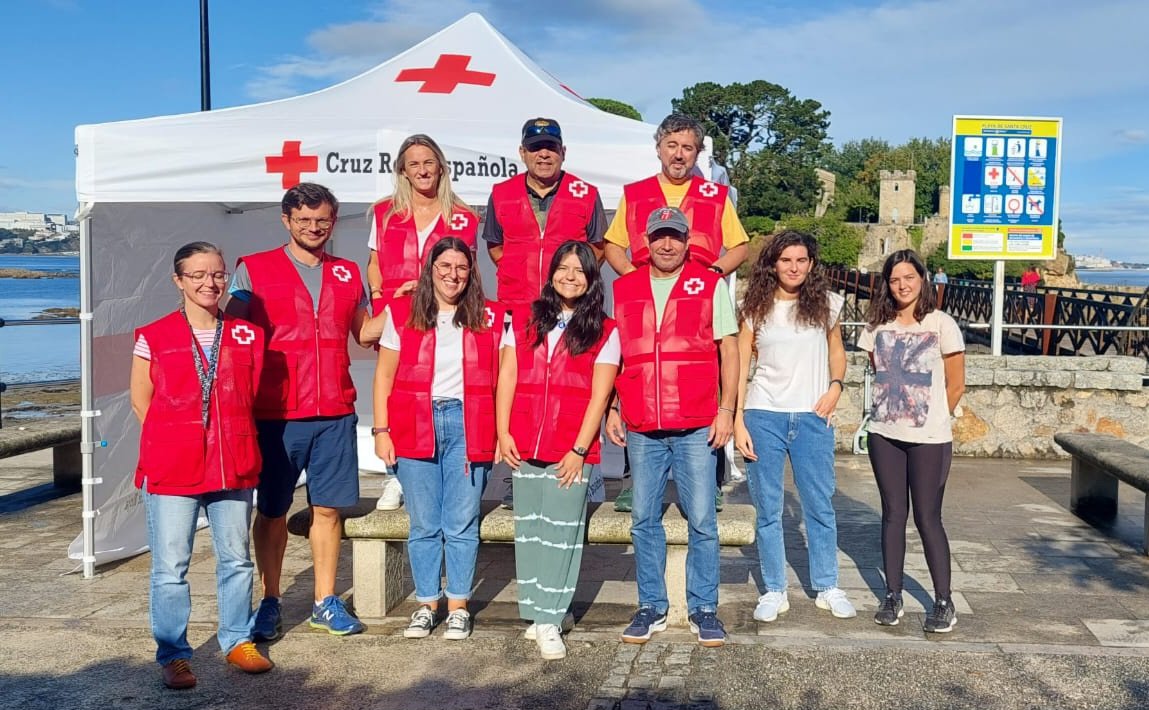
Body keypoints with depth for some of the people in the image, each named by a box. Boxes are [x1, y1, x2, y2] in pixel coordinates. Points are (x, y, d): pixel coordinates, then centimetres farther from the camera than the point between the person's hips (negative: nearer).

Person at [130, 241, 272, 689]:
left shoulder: (246, 336, 7)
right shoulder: (153, 337, 0)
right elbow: (141, 401, 6)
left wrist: (235, 442, 7)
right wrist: (172, 442, 1)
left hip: (232, 467, 3)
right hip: (171, 469, -3)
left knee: (236, 559, 12)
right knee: (170, 567, 2)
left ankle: (237, 641, 28)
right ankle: (173, 655, 15)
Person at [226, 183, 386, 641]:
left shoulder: (347, 274, 13)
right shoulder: (253, 270, 2)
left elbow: (364, 332, 20)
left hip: (335, 414, 3)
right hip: (275, 413, -3)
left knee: (328, 508, 7)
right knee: (271, 511, 6)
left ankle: (326, 603, 19)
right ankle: (270, 604, 20)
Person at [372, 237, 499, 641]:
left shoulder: (489, 318, 7)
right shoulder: (401, 314, 6)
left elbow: (499, 379, 6)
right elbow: (384, 376, 6)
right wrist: (381, 430, 0)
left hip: (468, 429, 0)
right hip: (415, 429, 0)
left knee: (462, 525, 3)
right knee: (423, 525, 6)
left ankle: (458, 607, 15)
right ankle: (426, 605, 19)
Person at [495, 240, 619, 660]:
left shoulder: (604, 332, 3)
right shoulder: (523, 322, 11)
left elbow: (599, 396, -3)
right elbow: (506, 380, 7)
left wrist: (579, 450, -10)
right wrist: (503, 433, -3)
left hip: (573, 451, -3)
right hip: (525, 447, 3)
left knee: (561, 533, -4)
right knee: (529, 531, 8)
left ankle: (549, 621, 1)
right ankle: (543, 611, 20)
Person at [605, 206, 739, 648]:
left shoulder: (711, 286, 4)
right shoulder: (622, 290, 10)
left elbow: (728, 350, 4)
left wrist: (726, 410, -4)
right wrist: (610, 408, 8)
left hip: (697, 428, -2)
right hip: (641, 429, 2)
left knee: (702, 521, 1)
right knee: (644, 521, 7)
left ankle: (704, 609, 14)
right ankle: (651, 607, 19)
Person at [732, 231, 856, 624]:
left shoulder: (826, 304, 4)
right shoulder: (755, 308, 1)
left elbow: (836, 350, 18)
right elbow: (740, 366, 2)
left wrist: (835, 386, -1)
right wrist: (738, 421, -5)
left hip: (812, 417, 1)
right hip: (764, 415, -1)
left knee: (820, 505, 6)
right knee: (767, 508, 5)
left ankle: (827, 588, 20)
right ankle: (774, 591, 16)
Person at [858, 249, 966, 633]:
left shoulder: (941, 324, -5)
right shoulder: (877, 326, 6)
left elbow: (955, 385, 0)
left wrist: (930, 418, 5)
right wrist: (895, 409, 8)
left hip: (928, 439, -4)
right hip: (884, 434, 4)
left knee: (928, 518, -1)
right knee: (893, 513, 10)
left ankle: (944, 602, 10)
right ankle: (893, 596, 17)